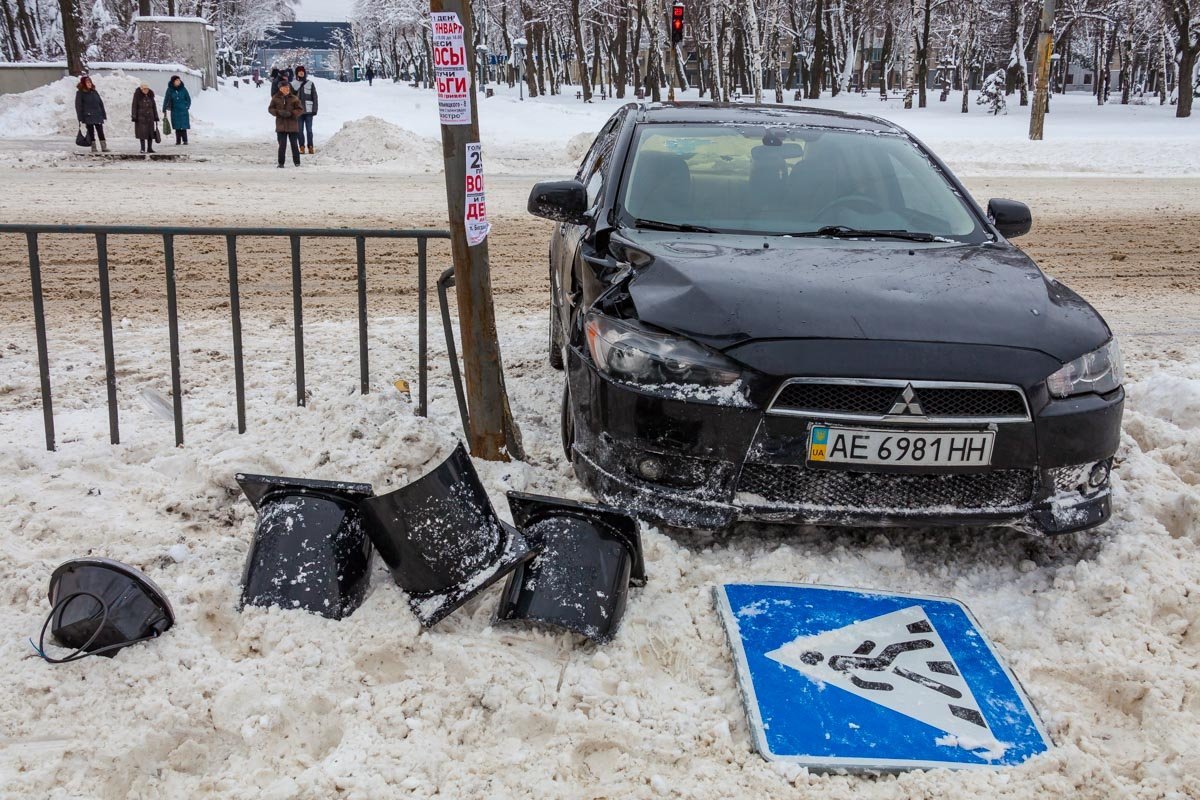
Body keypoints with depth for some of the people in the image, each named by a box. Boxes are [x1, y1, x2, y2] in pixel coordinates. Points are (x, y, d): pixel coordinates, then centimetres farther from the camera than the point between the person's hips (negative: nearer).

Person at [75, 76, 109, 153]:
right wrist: (81, 119, -9)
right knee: (91, 133, 1)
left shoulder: (94, 92, 12)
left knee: (100, 132, 0)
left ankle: (104, 147, -1)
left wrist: (104, 115, 9)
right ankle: (93, 147, 5)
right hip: (88, 117, -3)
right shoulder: (80, 93, -1)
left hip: (98, 116, 3)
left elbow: (101, 103, 15)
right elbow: (78, 106, -3)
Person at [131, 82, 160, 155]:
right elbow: (134, 107, -5)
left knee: (151, 132, 4)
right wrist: (134, 118, -10)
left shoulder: (150, 96, 8)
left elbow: (154, 107, 13)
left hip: (150, 117, 4)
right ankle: (143, 149, -2)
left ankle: (149, 148, 12)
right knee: (142, 133, -6)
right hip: (141, 117, -4)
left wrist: (156, 117, 10)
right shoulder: (137, 96, -5)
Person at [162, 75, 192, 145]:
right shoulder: (170, 90, -1)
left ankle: (185, 140, 1)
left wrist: (187, 107, 1)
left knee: (184, 126, -5)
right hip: (175, 111, 1)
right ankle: (178, 140, 10)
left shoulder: (183, 89, -1)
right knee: (177, 126, 3)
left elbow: (188, 99, 9)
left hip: (183, 111, -1)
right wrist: (164, 109, -1)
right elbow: (166, 99, 1)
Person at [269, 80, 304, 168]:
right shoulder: (276, 98, 3)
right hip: (281, 125, 0)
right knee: (282, 145, 1)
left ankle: (297, 162, 15)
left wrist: (291, 113, -16)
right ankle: (281, 163, 8)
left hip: (292, 125, 0)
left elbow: (300, 109, -1)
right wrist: (278, 112, -12)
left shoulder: (294, 98, -1)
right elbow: (270, 108, 7)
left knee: (294, 144, 5)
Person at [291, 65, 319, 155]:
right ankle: (302, 147, 7)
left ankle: (310, 147, 4)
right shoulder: (294, 85, 7)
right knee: (300, 130, 3)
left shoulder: (310, 84, 4)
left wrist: (314, 109, -4)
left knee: (309, 130, 0)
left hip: (308, 110, -1)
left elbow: (314, 97, 3)